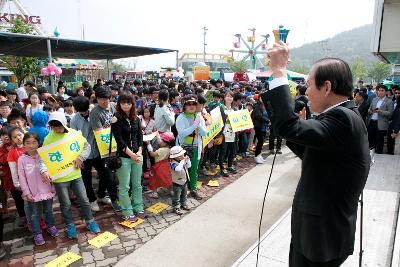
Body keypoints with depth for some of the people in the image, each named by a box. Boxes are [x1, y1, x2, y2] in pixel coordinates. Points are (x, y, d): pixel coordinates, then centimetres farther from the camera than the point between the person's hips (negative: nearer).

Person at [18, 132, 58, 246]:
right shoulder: (22, 159, -9)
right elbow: (21, 177, -7)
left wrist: (53, 187, 3)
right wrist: (26, 192, -10)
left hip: (46, 190, 1)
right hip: (32, 193, -1)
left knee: (48, 211, 17)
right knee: (34, 214, 10)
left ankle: (51, 226, 38)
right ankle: (37, 234, 24)